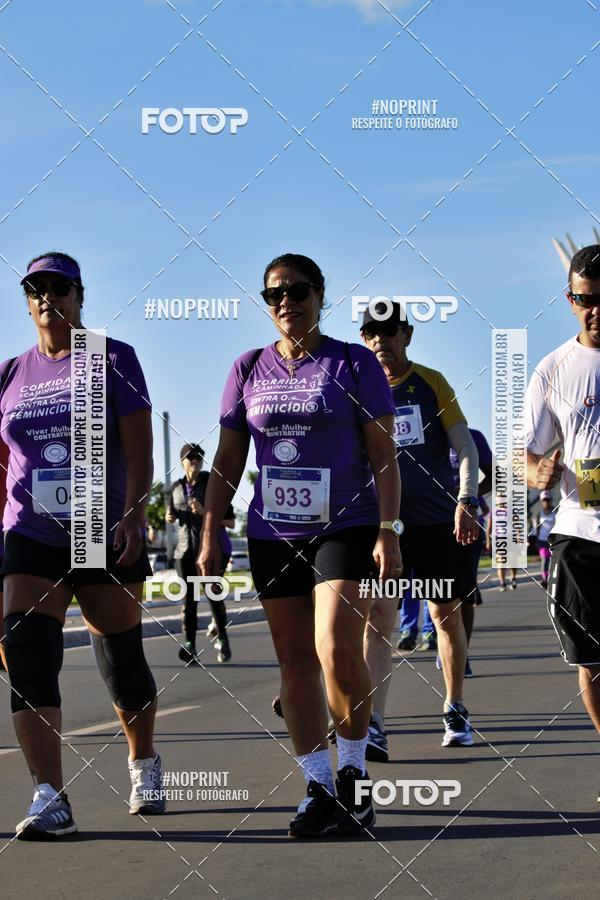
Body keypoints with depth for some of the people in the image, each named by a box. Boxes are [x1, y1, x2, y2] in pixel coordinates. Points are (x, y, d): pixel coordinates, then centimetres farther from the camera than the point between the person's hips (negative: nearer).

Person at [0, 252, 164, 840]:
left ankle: (144, 763, 33)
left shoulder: (113, 360, 1)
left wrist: (133, 520, -16)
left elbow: (138, 447, -5)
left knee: (122, 661, 6)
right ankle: (50, 800, -14)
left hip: (107, 536, -2)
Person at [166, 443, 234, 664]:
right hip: (186, 550, 3)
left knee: (213, 594, -9)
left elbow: (231, 522, -8)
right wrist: (169, 516, 5)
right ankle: (190, 648, -14)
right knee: (188, 597, -7)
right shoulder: (177, 488, 10)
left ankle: (222, 640, 10)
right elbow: (171, 514, 29)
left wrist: (204, 511, -19)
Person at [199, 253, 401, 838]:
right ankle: (318, 789, 11)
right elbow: (227, 461, 12)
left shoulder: (354, 363, 1)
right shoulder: (248, 369, 10)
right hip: (272, 534, 4)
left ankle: (353, 772, 2)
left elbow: (383, 456, -1)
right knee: (295, 661, 5)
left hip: (344, 528, -4)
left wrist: (388, 532, -9)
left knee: (336, 651, -18)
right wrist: (210, 535, 6)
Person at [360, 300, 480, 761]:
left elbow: (465, 447, -1)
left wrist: (466, 502, -14)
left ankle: (456, 711, 26)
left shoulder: (431, 382, 2)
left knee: (447, 614, 8)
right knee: (378, 616, -14)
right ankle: (373, 728, -21)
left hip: (439, 520, 0)